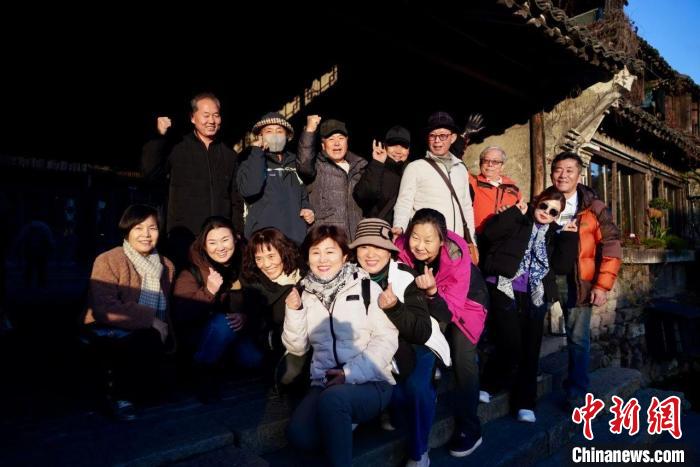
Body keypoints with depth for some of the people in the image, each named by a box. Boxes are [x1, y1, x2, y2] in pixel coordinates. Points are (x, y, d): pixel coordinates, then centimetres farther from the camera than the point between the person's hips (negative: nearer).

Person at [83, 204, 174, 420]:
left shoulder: (166, 266, 9)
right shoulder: (108, 260, -10)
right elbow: (103, 309, -22)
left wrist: (168, 336, -5)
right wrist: (150, 319, -25)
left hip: (148, 334, 6)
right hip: (106, 333, -5)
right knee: (149, 339, -32)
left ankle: (129, 391, 10)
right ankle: (119, 395, -5)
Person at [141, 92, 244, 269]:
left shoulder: (229, 155, 15)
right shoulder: (177, 149, 7)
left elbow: (236, 200, 14)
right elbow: (150, 170, -6)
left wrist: (237, 234, 6)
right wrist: (160, 136, -12)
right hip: (184, 236, -2)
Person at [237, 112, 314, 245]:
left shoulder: (294, 162, 17)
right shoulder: (251, 161, 4)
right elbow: (248, 190, -17)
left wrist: (306, 208, 9)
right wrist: (257, 153, -11)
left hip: (296, 239, 4)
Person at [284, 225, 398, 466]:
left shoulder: (366, 287, -2)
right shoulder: (306, 294, 10)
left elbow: (386, 339, -7)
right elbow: (297, 347, 11)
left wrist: (350, 373, -17)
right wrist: (294, 312, -6)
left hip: (370, 384, -4)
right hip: (325, 384, 4)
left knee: (333, 397, -35)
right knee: (299, 435, -22)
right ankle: (342, 422, 3)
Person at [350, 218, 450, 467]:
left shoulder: (406, 277, -22)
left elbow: (422, 333, -25)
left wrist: (394, 308, -40)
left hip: (417, 346, -2)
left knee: (416, 386, -27)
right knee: (396, 388, -26)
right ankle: (396, 412, 9)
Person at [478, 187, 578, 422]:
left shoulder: (555, 233, 17)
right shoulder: (518, 221, 5)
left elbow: (562, 266, 5)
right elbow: (490, 232, -11)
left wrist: (569, 237, 0)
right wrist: (515, 213, -11)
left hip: (534, 297, 5)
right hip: (504, 290, -5)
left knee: (530, 350, 6)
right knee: (511, 345, -13)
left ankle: (525, 403, 17)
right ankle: (487, 385, 11)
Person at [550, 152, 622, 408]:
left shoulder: (593, 208, -2)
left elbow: (611, 247, -4)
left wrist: (602, 285, -9)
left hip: (577, 281, -2)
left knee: (578, 338, 3)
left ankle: (577, 393, 18)